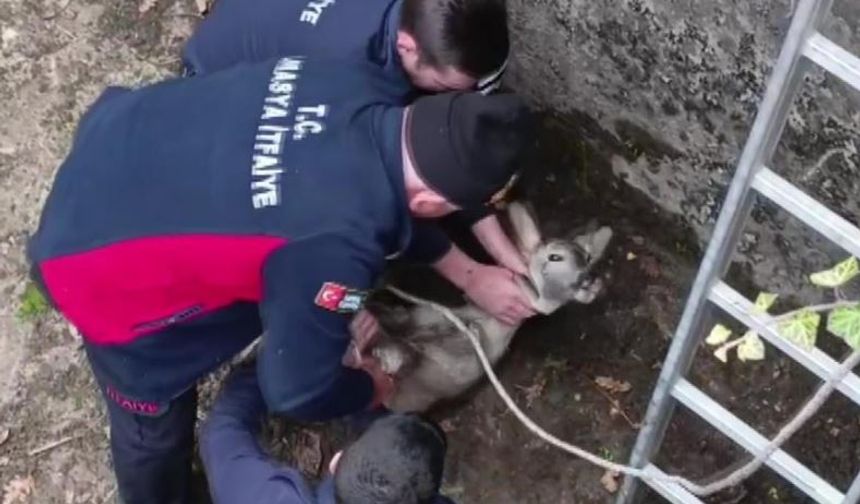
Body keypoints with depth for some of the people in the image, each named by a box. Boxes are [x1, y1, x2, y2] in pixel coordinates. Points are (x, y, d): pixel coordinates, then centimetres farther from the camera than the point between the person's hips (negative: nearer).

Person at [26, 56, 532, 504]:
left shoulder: (367, 90, -16)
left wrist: (464, 272, 16)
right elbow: (296, 389, -20)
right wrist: (369, 391, 0)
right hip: (96, 261, -7)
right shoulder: (337, 244, -38)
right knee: (156, 417, 18)